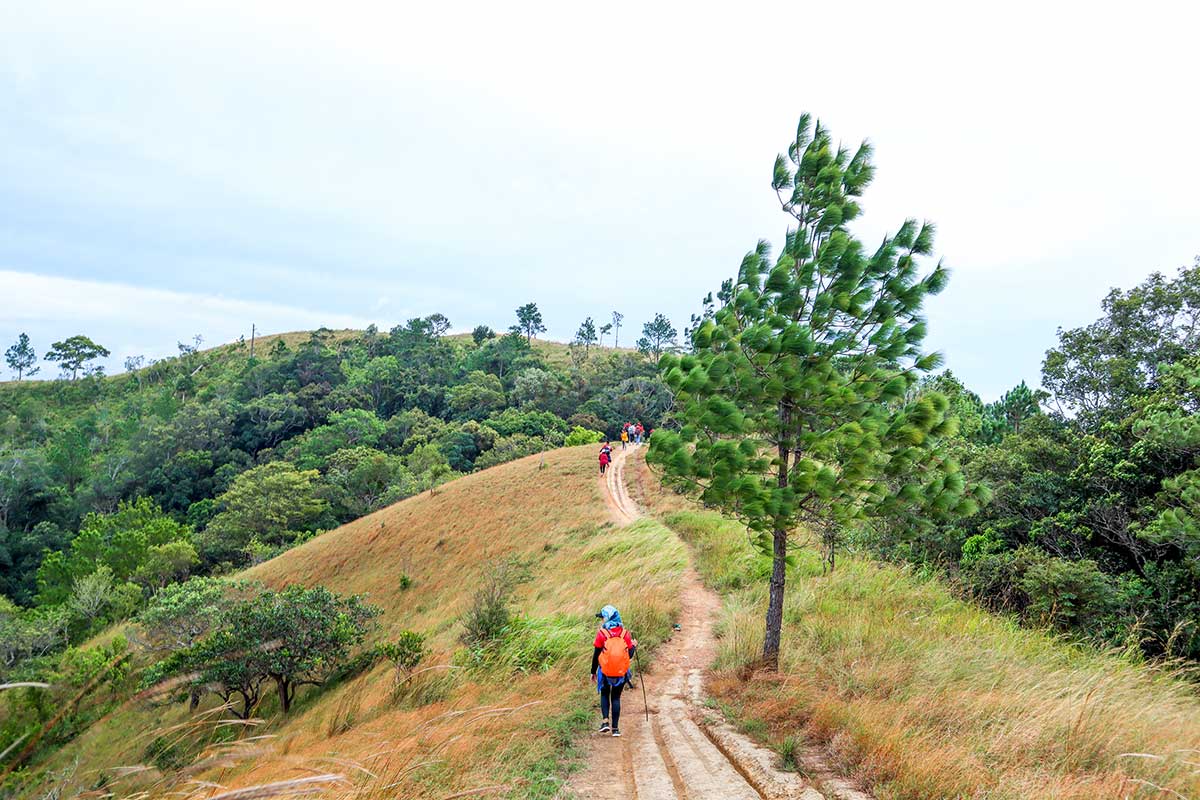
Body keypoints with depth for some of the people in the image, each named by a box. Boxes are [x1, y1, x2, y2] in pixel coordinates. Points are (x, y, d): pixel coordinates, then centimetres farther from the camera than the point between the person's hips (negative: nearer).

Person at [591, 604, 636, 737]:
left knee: (604, 694, 20)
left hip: (605, 672, -2)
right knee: (616, 697, 15)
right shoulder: (625, 633, -2)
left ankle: (605, 721, 2)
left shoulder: (601, 633, -9)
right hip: (621, 672, 2)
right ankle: (615, 728, 13)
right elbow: (629, 654, -1)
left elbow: (596, 655, -5)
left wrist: (593, 671, 7)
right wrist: (634, 645, 19)